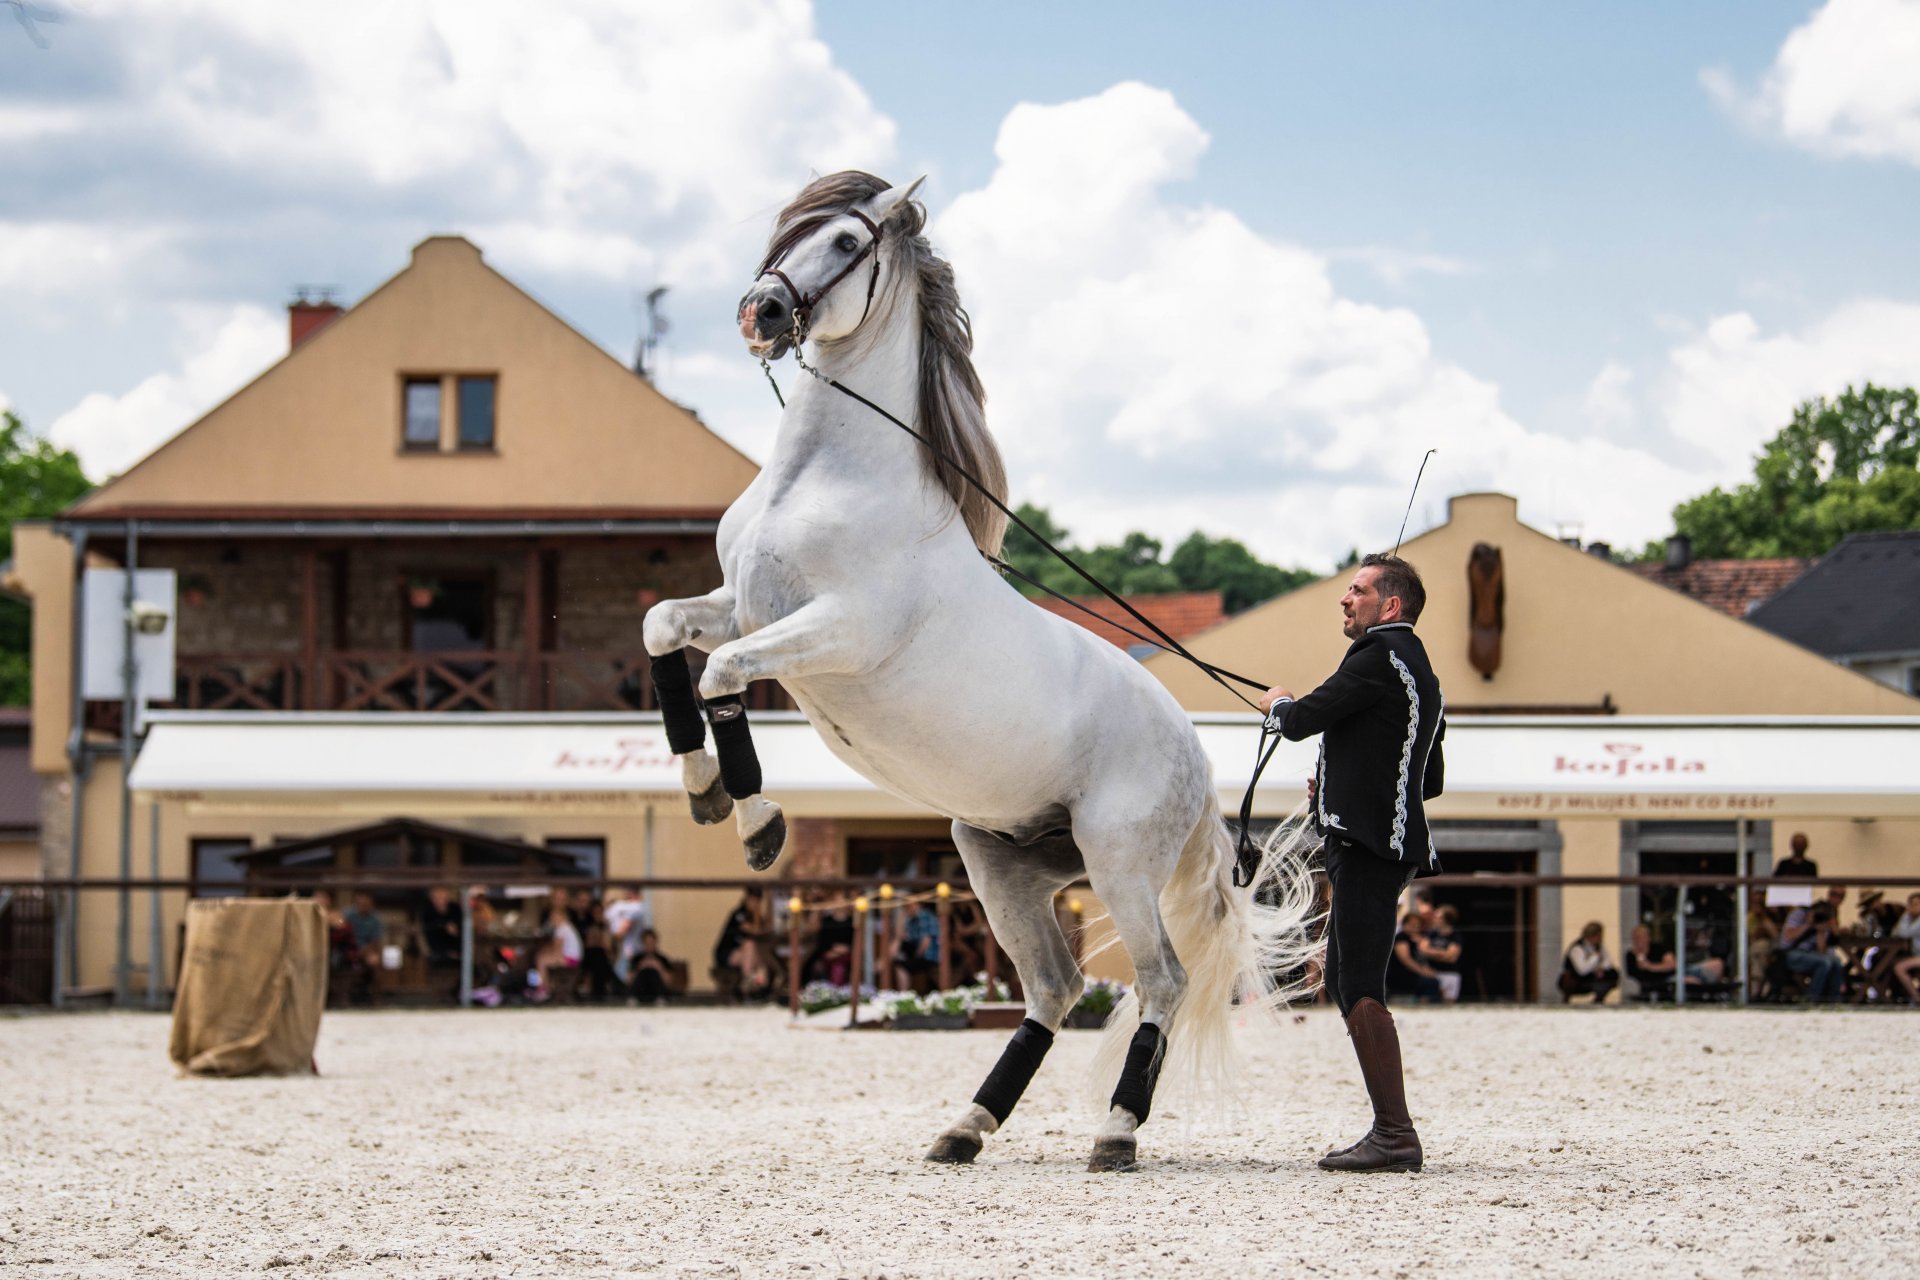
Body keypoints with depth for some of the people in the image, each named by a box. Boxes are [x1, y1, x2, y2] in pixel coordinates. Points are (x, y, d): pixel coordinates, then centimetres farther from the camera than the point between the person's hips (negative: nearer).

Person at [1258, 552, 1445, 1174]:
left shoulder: (1380, 656, -10)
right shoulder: (1419, 670, 22)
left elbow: (1301, 721, -12)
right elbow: (1430, 781, 28)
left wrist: (1277, 704, 11)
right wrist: (1347, 783, 24)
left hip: (1367, 845, -11)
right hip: (1383, 839, 11)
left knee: (1360, 988, -13)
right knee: (1345, 981, 15)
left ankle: (1395, 1135, -17)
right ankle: (1389, 1130, 15)